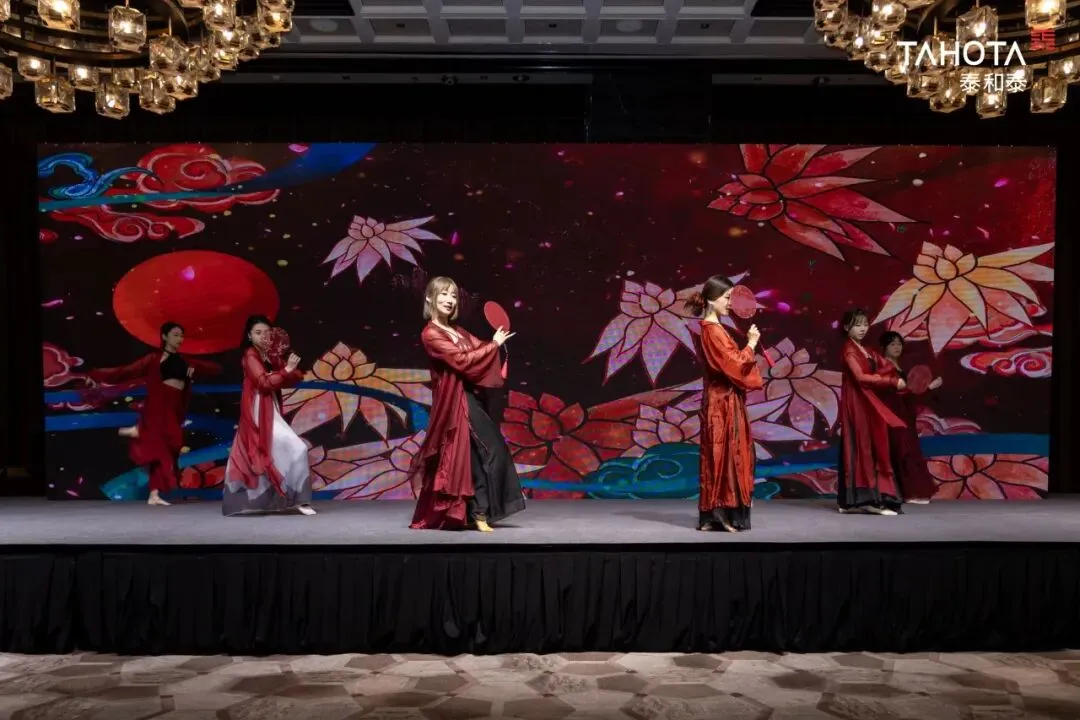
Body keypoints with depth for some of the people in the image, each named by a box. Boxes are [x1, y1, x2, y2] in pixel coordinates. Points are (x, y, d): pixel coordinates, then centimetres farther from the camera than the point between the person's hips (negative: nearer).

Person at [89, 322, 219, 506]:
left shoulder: (184, 361, 19)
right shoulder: (155, 358, 6)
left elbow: (216, 369, 19)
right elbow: (127, 371, 1)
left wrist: (195, 368, 0)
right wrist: (96, 376, -6)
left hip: (175, 408, 5)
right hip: (158, 404, -5)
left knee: (163, 450, 4)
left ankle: (154, 496, 6)